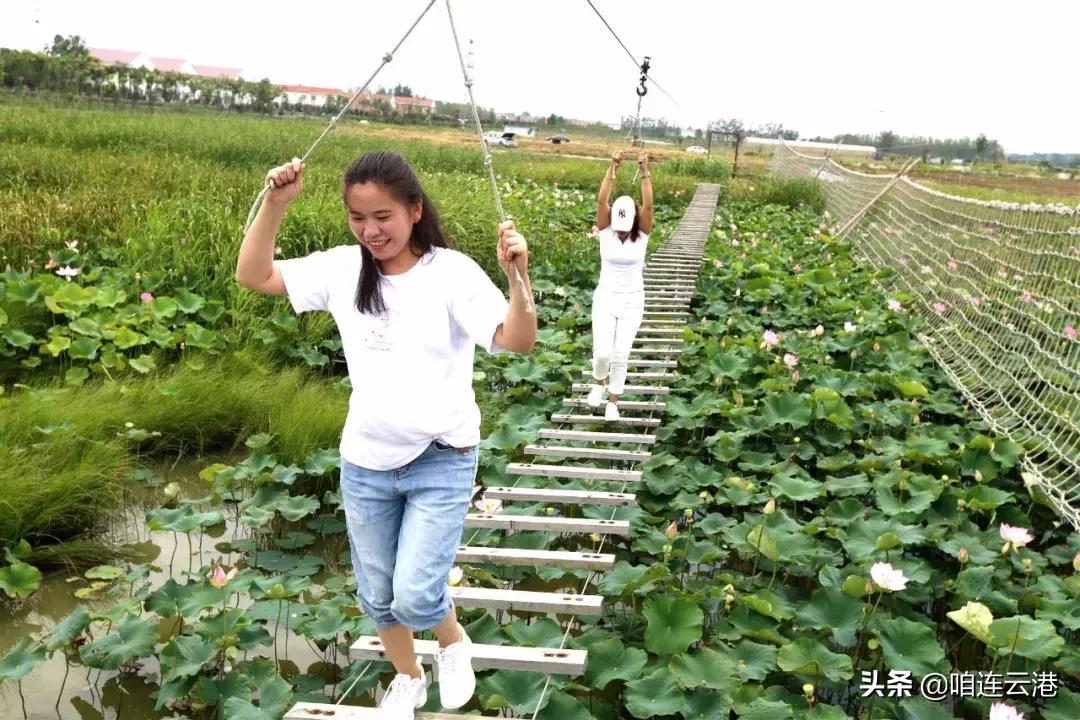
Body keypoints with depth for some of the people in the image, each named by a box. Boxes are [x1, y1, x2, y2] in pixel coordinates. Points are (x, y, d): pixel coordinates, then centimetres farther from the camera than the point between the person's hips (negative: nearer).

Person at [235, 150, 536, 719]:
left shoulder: (451, 272, -15)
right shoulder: (342, 268, -3)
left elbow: (517, 342, -23)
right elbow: (252, 276, 0)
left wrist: (519, 276, -40)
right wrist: (276, 202, -13)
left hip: (441, 463, -4)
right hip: (365, 464, 5)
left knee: (415, 596, -9)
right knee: (377, 596, 18)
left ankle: (454, 642, 27)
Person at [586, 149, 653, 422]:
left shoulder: (641, 236, -5)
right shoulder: (606, 232, -5)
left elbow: (648, 205, -19)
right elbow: (602, 200, -18)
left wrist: (645, 171, -27)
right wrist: (612, 168, -28)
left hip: (632, 301, 0)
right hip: (605, 298, 0)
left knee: (621, 355, -2)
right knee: (602, 352, -9)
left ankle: (613, 402, 17)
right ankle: (598, 383, 26)